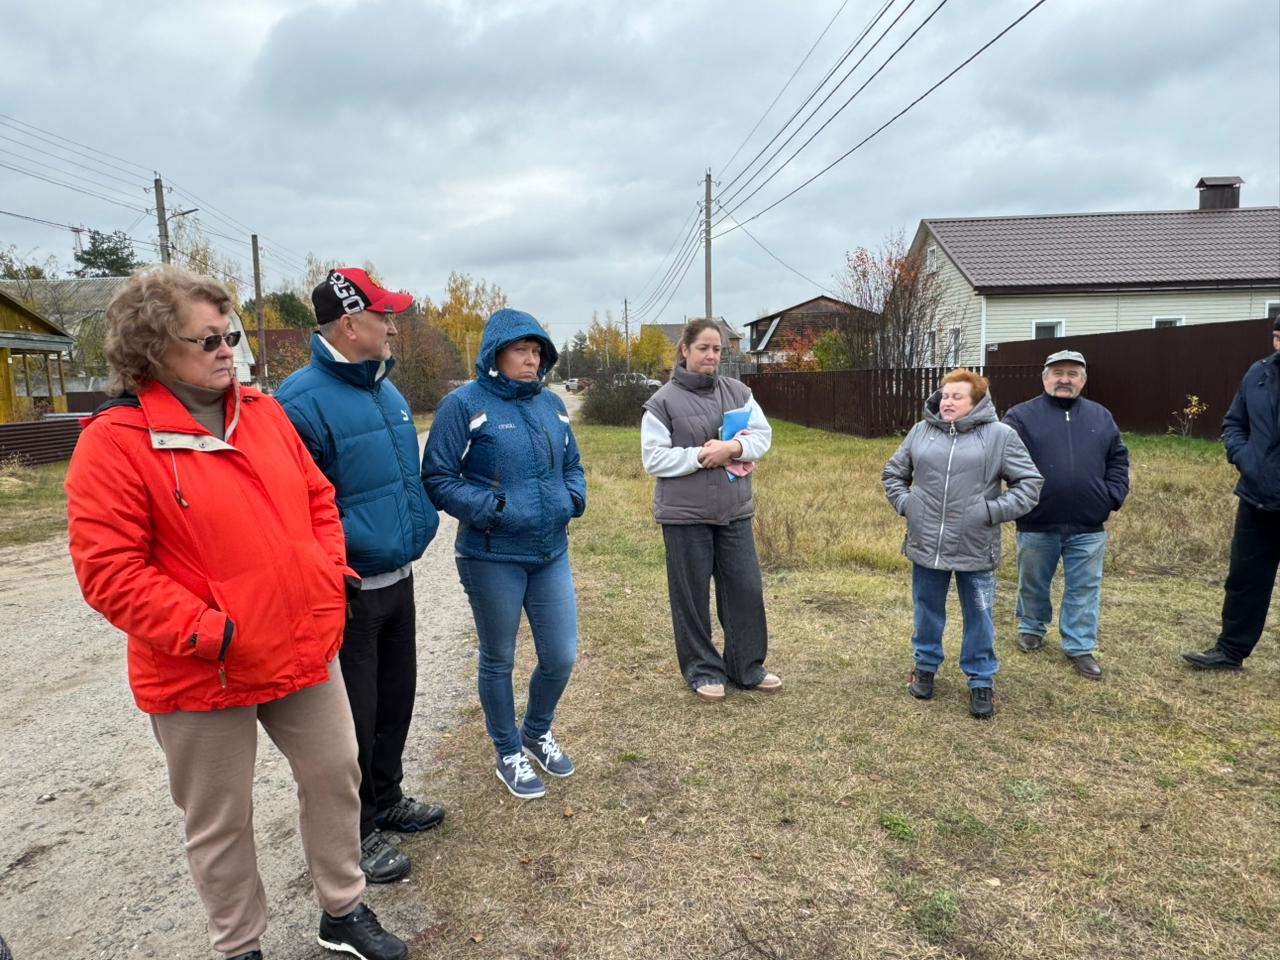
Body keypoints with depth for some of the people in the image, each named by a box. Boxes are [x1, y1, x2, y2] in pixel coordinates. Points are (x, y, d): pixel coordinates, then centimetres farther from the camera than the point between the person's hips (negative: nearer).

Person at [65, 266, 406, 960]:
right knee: (220, 820, 14)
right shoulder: (114, 442, -14)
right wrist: (208, 632, -20)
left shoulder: (263, 412, 4)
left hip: (305, 648, 6)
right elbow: (109, 570, -17)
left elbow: (317, 498, 11)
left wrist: (327, 576, -1)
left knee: (335, 775, 16)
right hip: (202, 674, -5)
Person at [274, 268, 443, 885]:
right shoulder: (304, 400, -20)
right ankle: (355, 831, 28)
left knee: (395, 698, 21)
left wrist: (422, 523, 13)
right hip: (347, 591, -8)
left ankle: (385, 798, 42)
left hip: (397, 578, 9)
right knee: (352, 716, 8)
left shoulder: (385, 389, 9)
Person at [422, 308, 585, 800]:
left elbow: (572, 465, 18)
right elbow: (437, 479, -11)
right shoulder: (464, 404, -10)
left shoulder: (551, 404, 7)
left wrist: (572, 498, -2)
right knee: (499, 661, 12)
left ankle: (537, 732, 40)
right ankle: (509, 755, 35)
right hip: (492, 559, -5)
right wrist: (491, 507, -20)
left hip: (551, 554, 5)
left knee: (561, 656, 10)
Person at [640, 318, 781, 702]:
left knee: (746, 588, 8)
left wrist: (732, 447, -16)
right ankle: (702, 669, 23)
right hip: (684, 513, -4)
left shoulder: (737, 391, 6)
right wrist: (700, 455, -18)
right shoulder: (663, 401, -6)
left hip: (734, 511, 4)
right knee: (692, 595, 6)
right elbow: (653, 458, -10)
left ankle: (747, 667, 25)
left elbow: (762, 435, 4)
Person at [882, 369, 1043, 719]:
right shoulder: (920, 432, 4)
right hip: (926, 545, 3)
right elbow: (893, 473, 15)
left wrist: (993, 511, -13)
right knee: (927, 611, 17)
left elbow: (1029, 481, -4)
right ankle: (925, 666, 38)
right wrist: (905, 503, 0)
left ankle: (981, 681, 27)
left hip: (975, 548, -2)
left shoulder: (1000, 435, -5)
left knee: (979, 617, 10)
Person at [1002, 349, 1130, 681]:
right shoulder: (1022, 416, -4)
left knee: (1084, 589, 8)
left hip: (1088, 527, 2)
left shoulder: (1101, 417, 8)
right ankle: (1031, 628, 36)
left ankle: (1079, 647, 20)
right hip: (1037, 525, -2)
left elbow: (1118, 459, 13)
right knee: (1033, 584, 15)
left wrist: (1113, 497, 2)